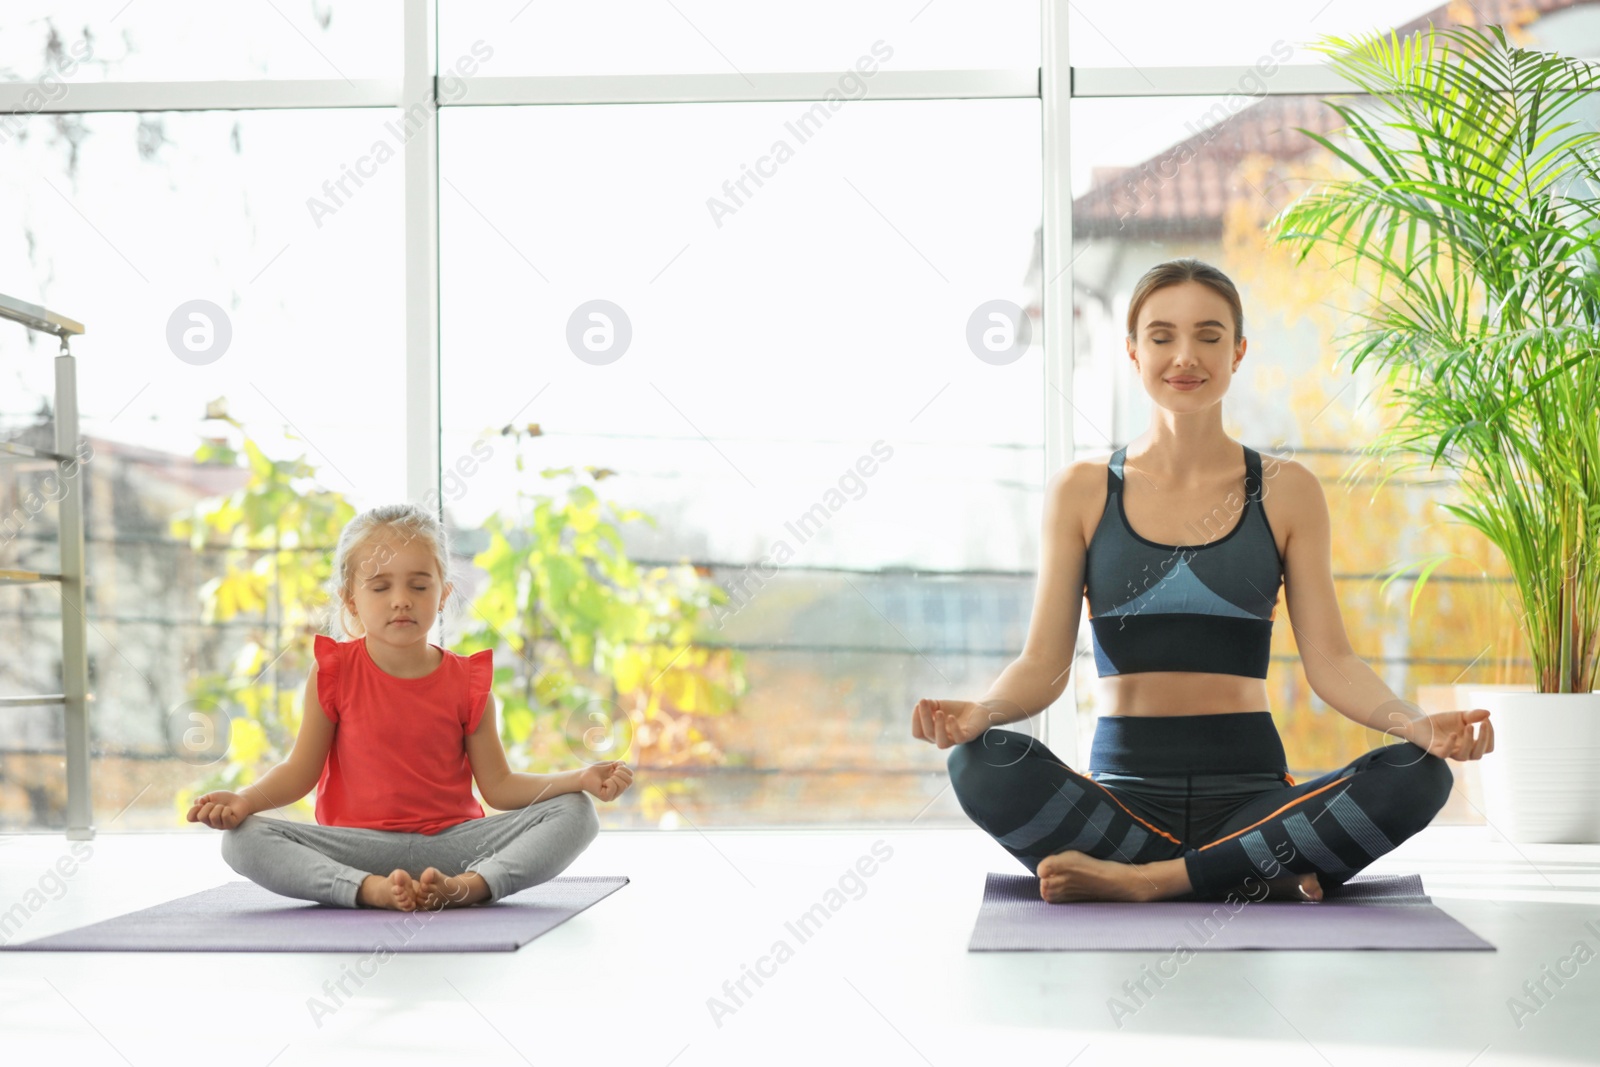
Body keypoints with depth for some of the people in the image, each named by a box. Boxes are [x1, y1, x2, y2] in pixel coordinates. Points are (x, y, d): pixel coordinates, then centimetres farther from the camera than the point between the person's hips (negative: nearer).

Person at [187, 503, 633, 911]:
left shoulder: (467, 682, 2)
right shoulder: (333, 673, 1)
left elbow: (499, 786, 2)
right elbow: (300, 772, 3)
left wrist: (581, 778, -12)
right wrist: (244, 800, -17)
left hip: (451, 843, 1)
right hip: (357, 847, -1)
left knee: (576, 813, -19)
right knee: (242, 840, -25)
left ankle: (469, 885, -38)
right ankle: (374, 890, -39)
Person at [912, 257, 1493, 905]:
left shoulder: (1286, 493, 9)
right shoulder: (1082, 493, 7)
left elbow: (1330, 662, 5)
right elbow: (1043, 663, 3)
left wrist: (1416, 723, -15)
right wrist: (981, 712, -19)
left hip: (1250, 790, 1)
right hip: (1125, 792, -1)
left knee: (1417, 776, -27)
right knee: (984, 766, -32)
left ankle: (1142, 879, -25)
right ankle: (1266, 880, -26)